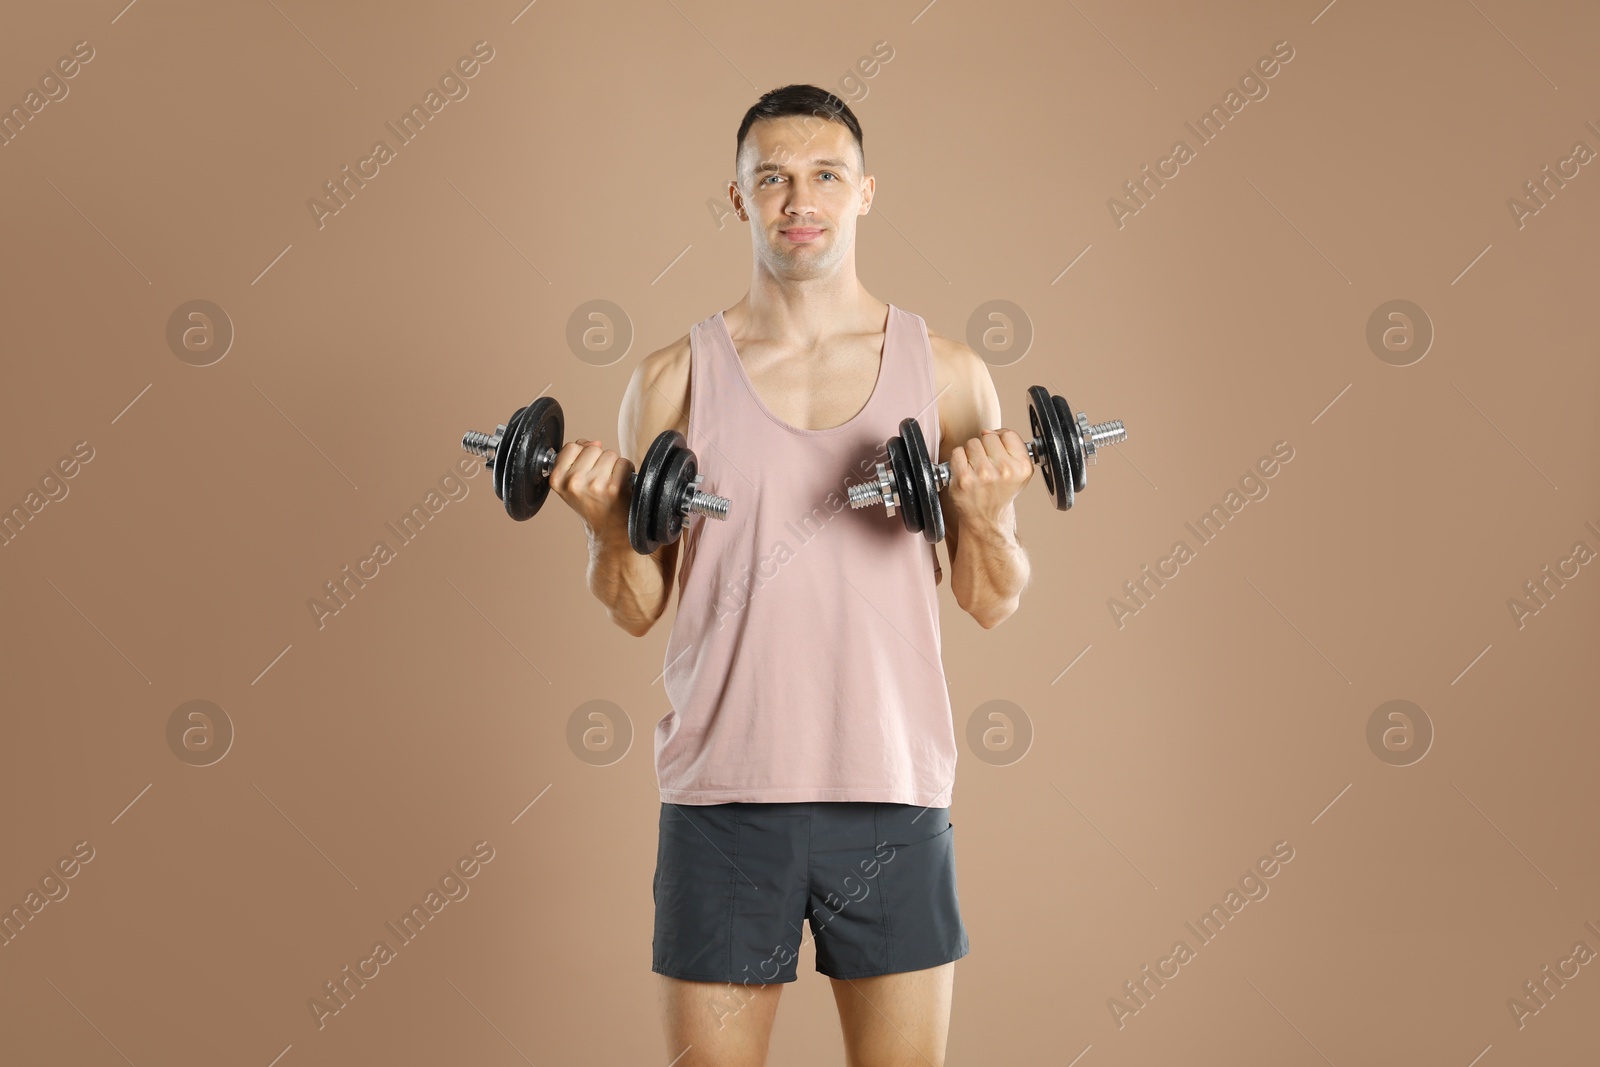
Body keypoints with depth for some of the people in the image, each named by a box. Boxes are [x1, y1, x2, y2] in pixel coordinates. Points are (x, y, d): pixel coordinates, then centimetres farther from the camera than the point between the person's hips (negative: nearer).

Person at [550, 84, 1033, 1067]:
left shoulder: (947, 373, 4)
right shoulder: (676, 379, 3)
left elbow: (991, 603, 5)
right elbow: (638, 610, 6)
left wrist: (988, 515, -15)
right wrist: (606, 525, -13)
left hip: (894, 795, 1)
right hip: (724, 793, 0)